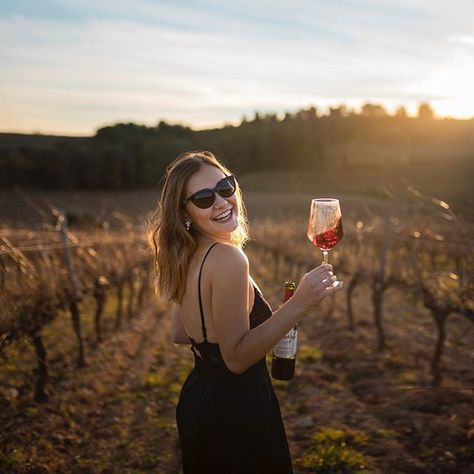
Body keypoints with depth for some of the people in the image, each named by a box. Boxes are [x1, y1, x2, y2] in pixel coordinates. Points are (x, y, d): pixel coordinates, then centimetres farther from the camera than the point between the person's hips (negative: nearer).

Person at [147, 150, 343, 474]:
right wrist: (298, 305, -30)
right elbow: (237, 358, -25)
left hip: (198, 397, 8)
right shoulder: (227, 258, -24)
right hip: (234, 411, -8)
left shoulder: (188, 257, 2)